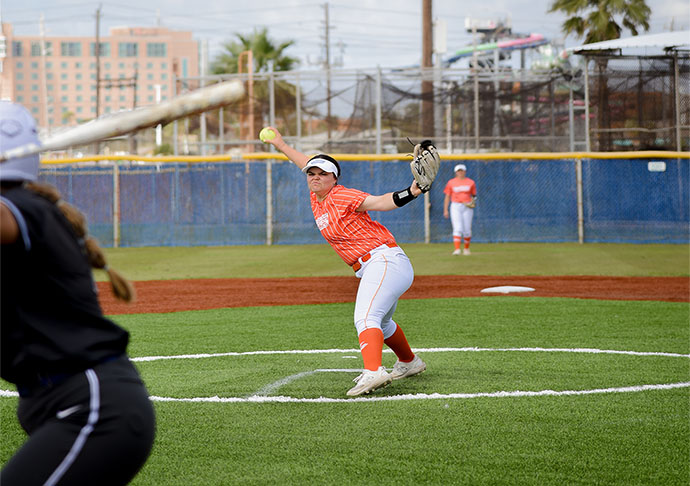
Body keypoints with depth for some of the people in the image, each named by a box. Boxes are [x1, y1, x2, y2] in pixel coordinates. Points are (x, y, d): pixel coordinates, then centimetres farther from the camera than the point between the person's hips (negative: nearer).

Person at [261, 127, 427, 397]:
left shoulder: (341, 197, -11)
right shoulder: (317, 198, 13)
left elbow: (381, 202, -23)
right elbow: (307, 165, 32)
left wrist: (411, 192, -39)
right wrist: (281, 145, 43)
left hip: (385, 261, -10)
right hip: (371, 270, 10)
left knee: (366, 319, -28)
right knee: (381, 323, 29)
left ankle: (373, 372, -48)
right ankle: (409, 363, 50)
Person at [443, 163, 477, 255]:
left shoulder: (471, 182, 7)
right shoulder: (451, 182, 4)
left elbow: (474, 195, 16)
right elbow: (447, 197, 5)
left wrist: (473, 201, -7)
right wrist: (445, 210, 0)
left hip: (467, 207, 1)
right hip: (455, 206, -1)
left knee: (467, 230, 3)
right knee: (457, 228, -13)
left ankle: (466, 248, 23)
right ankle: (456, 249, -20)